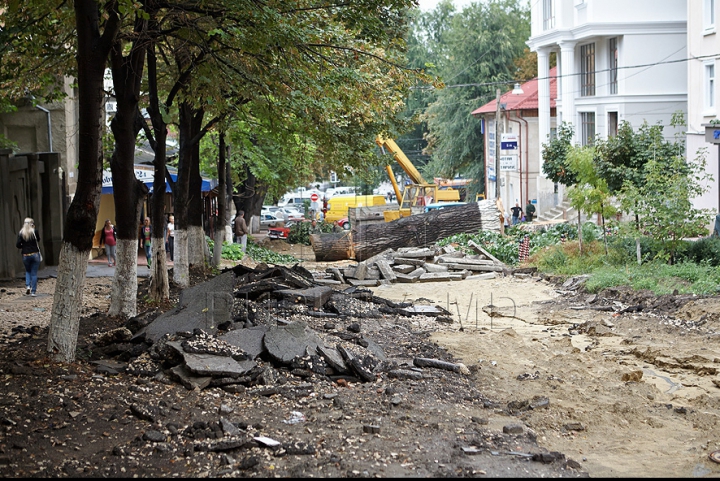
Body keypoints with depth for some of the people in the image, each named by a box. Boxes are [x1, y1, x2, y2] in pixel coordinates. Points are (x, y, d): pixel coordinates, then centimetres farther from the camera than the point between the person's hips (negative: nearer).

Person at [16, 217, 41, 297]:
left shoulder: (20, 233, -3)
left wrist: (24, 246, 13)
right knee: (34, 273, 5)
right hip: (35, 254, -1)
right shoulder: (35, 232, -7)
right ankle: (33, 291, 4)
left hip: (25, 255, 1)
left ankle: (28, 285, 1)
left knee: (27, 271, 22)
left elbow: (18, 245, -5)